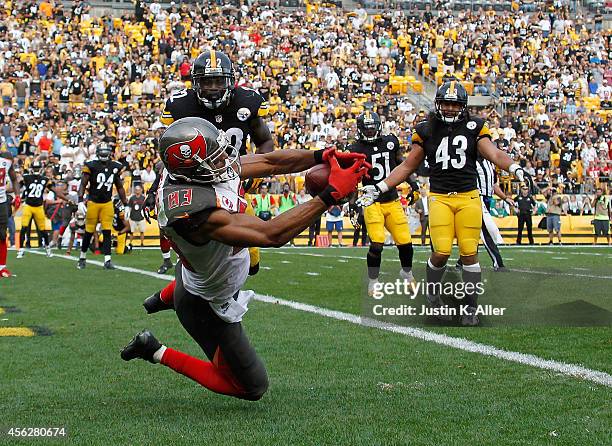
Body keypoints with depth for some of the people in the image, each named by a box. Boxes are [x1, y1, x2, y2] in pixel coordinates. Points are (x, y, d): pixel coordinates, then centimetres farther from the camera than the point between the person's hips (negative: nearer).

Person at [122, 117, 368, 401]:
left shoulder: (191, 166, -19)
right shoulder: (196, 211, -44)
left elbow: (269, 162, -13)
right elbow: (271, 234, -45)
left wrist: (323, 157, -24)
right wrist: (331, 195, -43)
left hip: (194, 270, 9)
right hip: (208, 309, -9)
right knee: (252, 387, 8)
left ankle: (163, 300, 68)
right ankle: (158, 353, 10)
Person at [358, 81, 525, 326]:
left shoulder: (475, 127, 4)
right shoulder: (425, 130, 7)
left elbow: (493, 154, -6)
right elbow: (408, 166, 12)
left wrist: (514, 167, -26)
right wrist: (379, 187, 6)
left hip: (468, 197, 0)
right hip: (439, 197, 0)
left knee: (469, 253, -2)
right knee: (442, 252, -12)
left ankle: (471, 307, 12)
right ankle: (432, 289, 19)